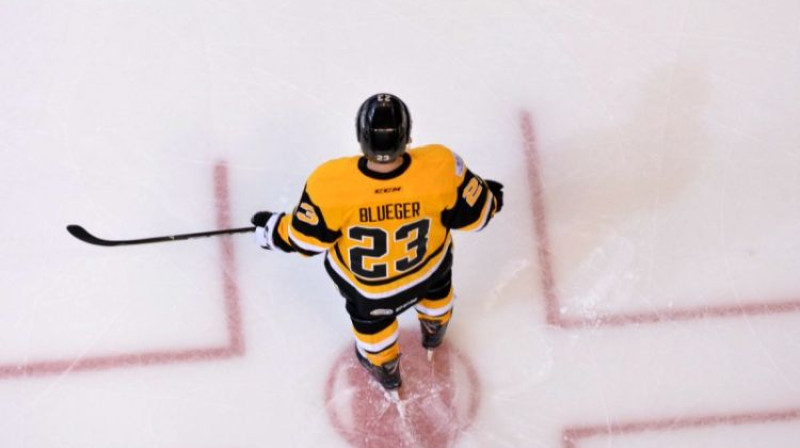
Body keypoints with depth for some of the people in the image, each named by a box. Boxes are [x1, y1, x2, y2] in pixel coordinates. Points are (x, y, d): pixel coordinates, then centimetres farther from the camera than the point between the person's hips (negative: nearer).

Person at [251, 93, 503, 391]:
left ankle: (385, 368, 62)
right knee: (436, 280, 38)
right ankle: (434, 331, 69)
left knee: (368, 315, 34)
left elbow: (306, 239, -21)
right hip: (428, 265, 1)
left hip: (364, 283, -1)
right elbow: (472, 214, -19)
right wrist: (490, 198, 6)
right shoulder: (440, 167, -38)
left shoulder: (332, 184, -39)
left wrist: (272, 231, 1)